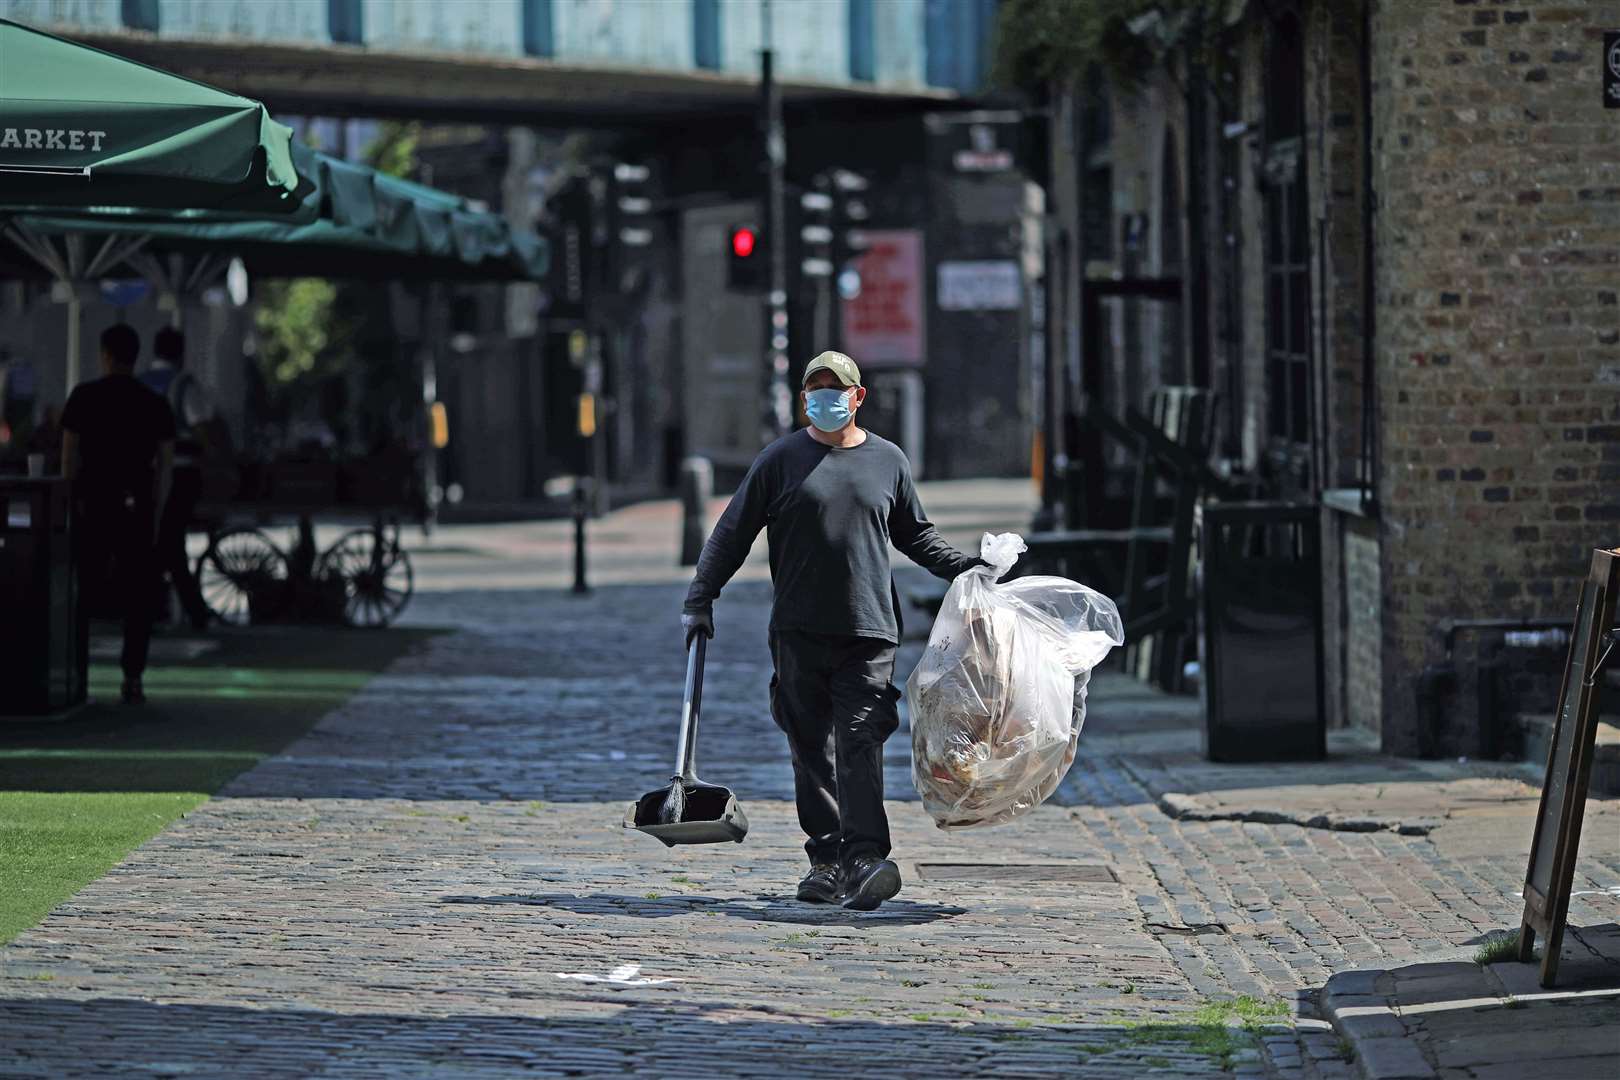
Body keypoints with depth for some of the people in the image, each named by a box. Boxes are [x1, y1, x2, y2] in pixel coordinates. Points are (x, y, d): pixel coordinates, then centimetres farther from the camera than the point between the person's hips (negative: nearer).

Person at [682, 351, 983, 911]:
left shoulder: (888, 460, 11)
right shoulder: (781, 459, 6)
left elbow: (915, 536, 24)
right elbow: (733, 532, 8)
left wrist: (965, 567, 12)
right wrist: (700, 597, 3)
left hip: (868, 633, -1)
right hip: (798, 633, 1)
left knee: (860, 744, -12)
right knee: (811, 750, 4)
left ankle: (863, 859, -22)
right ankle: (826, 859, 10)